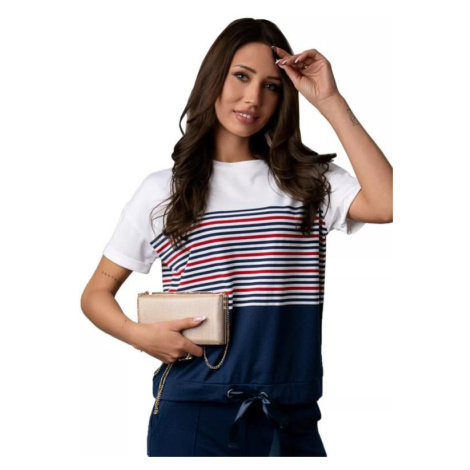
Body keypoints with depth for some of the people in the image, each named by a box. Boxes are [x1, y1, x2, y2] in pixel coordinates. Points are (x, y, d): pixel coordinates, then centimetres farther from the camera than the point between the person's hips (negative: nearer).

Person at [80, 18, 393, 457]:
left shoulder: (307, 180, 6)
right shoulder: (163, 190, 5)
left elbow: (387, 204, -14)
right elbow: (97, 293, 9)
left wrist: (330, 102, -9)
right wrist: (139, 334, -12)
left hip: (292, 418, 1)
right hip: (193, 414, -1)